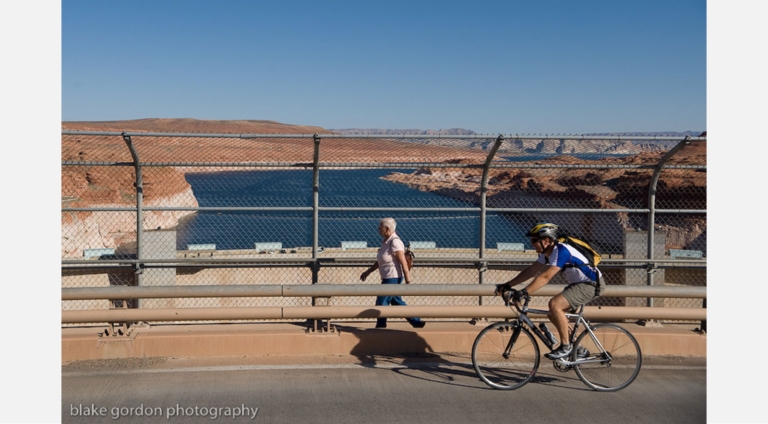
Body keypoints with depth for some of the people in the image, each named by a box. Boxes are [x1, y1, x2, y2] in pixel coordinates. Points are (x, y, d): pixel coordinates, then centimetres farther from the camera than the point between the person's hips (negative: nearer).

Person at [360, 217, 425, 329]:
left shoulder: (394, 242, -19)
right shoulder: (385, 241, 10)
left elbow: (404, 263, -20)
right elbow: (379, 262, 19)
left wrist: (408, 281, -20)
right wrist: (367, 272, 20)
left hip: (393, 277, -10)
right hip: (388, 277, 10)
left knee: (382, 302, -2)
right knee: (397, 302, 16)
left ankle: (380, 326, 10)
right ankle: (416, 321, 23)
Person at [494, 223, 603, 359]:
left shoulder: (561, 251, -25)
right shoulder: (547, 253, 5)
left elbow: (545, 277, -32)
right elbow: (530, 271, 7)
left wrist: (523, 292, -37)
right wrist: (507, 285, 1)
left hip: (589, 285, -10)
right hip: (577, 284, 10)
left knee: (554, 304, -25)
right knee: (554, 313, 7)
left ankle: (566, 347, -14)